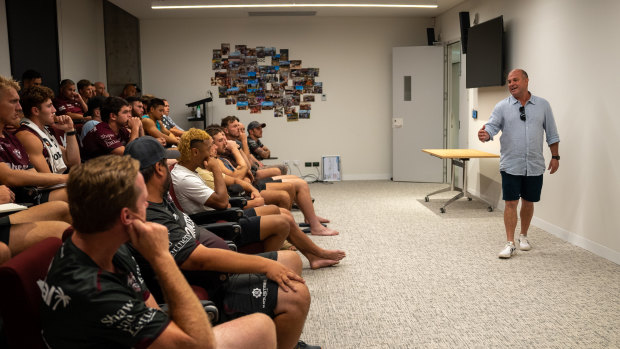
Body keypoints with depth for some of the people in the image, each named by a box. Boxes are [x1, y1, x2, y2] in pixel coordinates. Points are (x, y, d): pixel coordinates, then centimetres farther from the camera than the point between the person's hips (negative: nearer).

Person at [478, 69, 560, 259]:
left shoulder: (543, 105, 5)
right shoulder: (502, 106, 1)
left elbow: (552, 134, 9)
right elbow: (492, 126, -11)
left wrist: (555, 156, 7)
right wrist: (485, 134, -33)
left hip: (534, 165, 2)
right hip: (511, 165, -1)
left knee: (528, 202, 12)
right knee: (511, 203, -3)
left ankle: (523, 236, 31)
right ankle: (510, 244, 3)